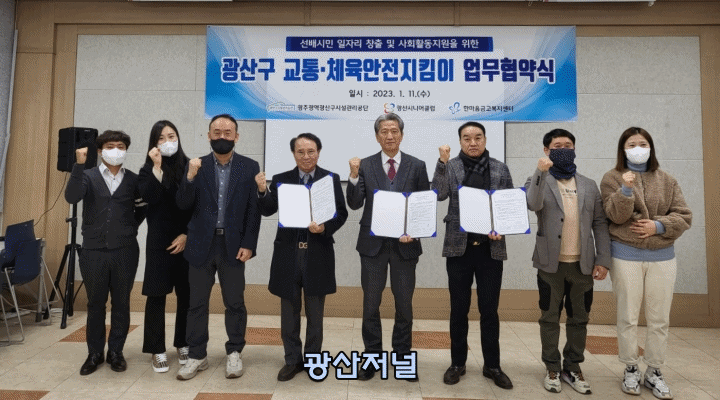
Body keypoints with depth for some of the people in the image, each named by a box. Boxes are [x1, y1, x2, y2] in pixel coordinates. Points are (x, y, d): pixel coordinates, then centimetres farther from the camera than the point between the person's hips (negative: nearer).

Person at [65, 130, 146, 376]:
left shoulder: (133, 180, 5)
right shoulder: (88, 176, 2)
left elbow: (142, 209, 15)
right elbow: (71, 197, -16)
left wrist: (130, 228, 5)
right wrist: (79, 164, -23)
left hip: (124, 252, 0)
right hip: (93, 251, 0)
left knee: (121, 304, 7)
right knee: (95, 304, 10)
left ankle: (116, 352, 21)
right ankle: (94, 353, 23)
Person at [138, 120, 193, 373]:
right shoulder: (148, 170, 5)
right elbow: (149, 199, -14)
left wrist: (187, 234, -4)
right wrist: (157, 167, -15)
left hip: (185, 240, 0)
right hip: (159, 241, 0)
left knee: (186, 294, 5)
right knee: (156, 295, 3)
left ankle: (183, 345, 20)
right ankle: (157, 351, 13)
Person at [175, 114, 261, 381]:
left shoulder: (250, 167, 0)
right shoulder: (196, 166, 5)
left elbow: (254, 210, -3)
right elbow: (183, 205, -1)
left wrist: (248, 245, -10)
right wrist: (190, 177, -17)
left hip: (233, 245, -1)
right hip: (201, 245, 2)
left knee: (235, 303, 7)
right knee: (197, 303, 10)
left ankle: (234, 353, 24)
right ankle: (197, 356, 24)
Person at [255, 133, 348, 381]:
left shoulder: (331, 179, -1)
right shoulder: (281, 179, 4)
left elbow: (341, 214, -3)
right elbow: (267, 211, -4)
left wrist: (325, 227, -21)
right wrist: (262, 191, -21)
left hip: (318, 253, -1)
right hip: (288, 252, 2)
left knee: (315, 313, 12)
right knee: (289, 312, 12)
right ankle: (292, 360, 27)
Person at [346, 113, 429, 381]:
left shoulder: (417, 166, 2)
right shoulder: (365, 165, 2)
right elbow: (355, 204, -5)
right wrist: (354, 176, -18)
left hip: (405, 244, 0)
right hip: (373, 244, 0)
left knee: (404, 304, 10)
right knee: (370, 304, 9)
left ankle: (403, 358, 27)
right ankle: (372, 357, 25)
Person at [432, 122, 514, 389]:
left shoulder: (500, 169, 6)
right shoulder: (450, 167, 2)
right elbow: (438, 194, -14)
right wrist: (442, 162, -20)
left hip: (491, 248, 1)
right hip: (459, 247, -1)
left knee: (489, 309, 9)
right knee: (459, 308, 9)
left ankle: (492, 365, 24)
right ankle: (458, 363, 23)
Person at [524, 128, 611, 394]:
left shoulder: (589, 186, 11)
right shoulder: (538, 181, 3)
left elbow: (600, 224, 8)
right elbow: (533, 205, -19)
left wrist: (603, 260, 1)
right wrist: (541, 172, -26)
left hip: (583, 264, 3)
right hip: (551, 263, -3)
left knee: (579, 319, 12)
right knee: (550, 319, 7)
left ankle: (572, 368, 27)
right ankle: (552, 369, 21)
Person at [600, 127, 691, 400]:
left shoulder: (667, 181, 9)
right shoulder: (613, 178, 0)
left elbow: (684, 216, 5)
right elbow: (617, 216, -11)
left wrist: (658, 226, -12)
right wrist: (626, 190, -26)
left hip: (662, 256, 3)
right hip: (626, 256, -3)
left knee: (659, 319, 8)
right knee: (628, 317, 5)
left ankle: (655, 372, 23)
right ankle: (631, 370, 20)